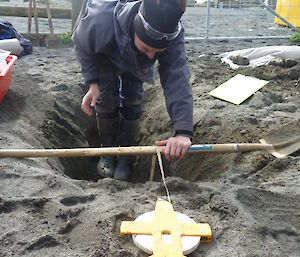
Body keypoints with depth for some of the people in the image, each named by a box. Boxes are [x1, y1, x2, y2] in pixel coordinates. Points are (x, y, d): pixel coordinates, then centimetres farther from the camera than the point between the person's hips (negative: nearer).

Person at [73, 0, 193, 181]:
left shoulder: (172, 35, -41)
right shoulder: (100, 22, -45)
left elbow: (178, 81, -49)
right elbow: (81, 44, -22)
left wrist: (183, 132, -60)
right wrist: (92, 83, -31)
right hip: (104, 53, -1)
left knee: (133, 99, -8)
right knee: (106, 98, -9)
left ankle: (126, 155, 13)